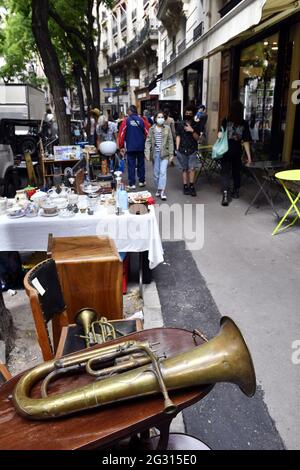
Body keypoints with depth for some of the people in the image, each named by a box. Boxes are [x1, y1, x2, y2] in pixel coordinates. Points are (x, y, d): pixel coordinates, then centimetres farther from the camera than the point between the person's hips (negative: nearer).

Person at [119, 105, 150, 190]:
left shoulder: (126, 121, -4)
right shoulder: (141, 120, 0)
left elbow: (121, 134, -6)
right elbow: (147, 133, 0)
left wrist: (121, 147, 0)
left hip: (130, 147, -2)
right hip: (141, 147, 2)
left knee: (131, 165, 3)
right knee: (141, 164, 15)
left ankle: (132, 184, 2)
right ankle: (141, 181, 22)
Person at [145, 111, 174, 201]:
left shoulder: (167, 128, 3)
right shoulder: (152, 129, 6)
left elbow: (170, 141, 3)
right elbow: (148, 141, 3)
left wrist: (171, 153, -1)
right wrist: (147, 153, -8)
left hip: (164, 153, -2)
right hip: (155, 153, 2)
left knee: (163, 172, -12)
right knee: (156, 173, 8)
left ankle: (162, 191, -11)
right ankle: (158, 189, 23)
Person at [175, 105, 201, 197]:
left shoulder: (196, 125, 6)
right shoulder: (180, 125, 7)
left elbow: (197, 138, 2)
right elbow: (178, 137, 7)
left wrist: (192, 131, -15)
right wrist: (177, 149, 0)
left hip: (192, 150, -1)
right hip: (182, 150, 1)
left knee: (192, 168, -12)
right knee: (184, 169, 5)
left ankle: (191, 186, -3)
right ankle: (185, 186, 12)